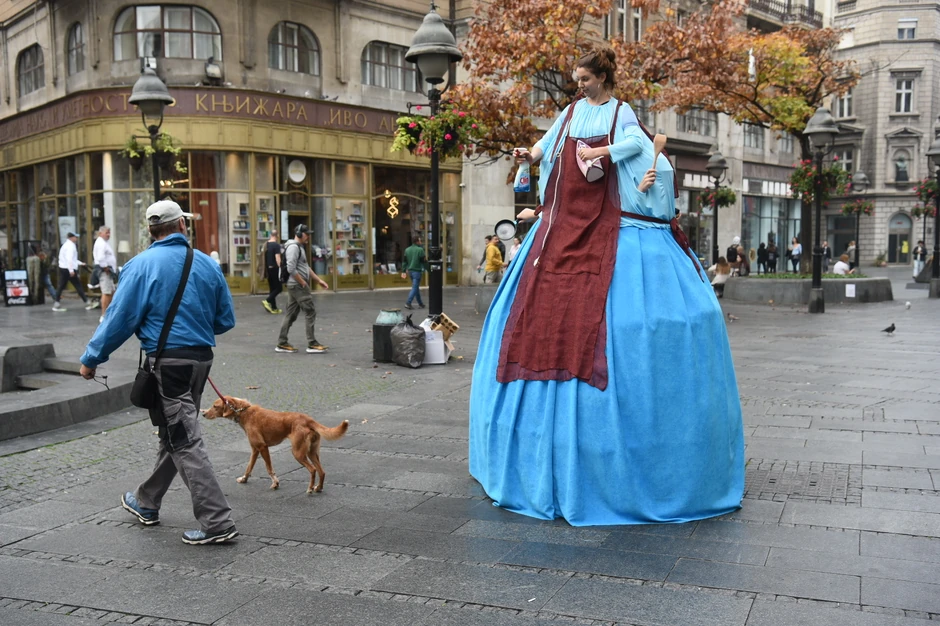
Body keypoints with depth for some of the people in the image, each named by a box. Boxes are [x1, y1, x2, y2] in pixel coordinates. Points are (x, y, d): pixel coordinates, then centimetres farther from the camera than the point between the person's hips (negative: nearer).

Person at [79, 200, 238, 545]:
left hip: (168, 362, -6)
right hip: (201, 358, 6)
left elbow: (120, 319, -10)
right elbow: (226, 319, 8)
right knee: (174, 434, 19)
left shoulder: (142, 265, -9)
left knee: (185, 442, -4)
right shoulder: (208, 264, 4)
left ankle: (217, 522, -6)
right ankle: (146, 502, 37)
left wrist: (91, 359, 2)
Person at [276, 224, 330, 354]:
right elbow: (291, 269, -23)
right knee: (310, 313, -7)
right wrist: (304, 283, -17)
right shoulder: (293, 247, -14)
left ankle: (282, 344, 13)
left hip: (295, 286, 10)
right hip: (298, 286, -10)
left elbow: (306, 267, 24)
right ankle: (312, 344, -5)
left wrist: (319, 280, 18)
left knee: (291, 315, 11)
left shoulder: (299, 247, 19)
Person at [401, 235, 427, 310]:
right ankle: (408, 303, -14)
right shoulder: (420, 250, -13)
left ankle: (420, 304, 22)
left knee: (416, 287, 16)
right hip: (417, 271, -7)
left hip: (410, 271, 7)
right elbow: (424, 261, -11)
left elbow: (404, 262, 9)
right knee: (415, 288, -5)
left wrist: (403, 271, 12)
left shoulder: (407, 250, 8)